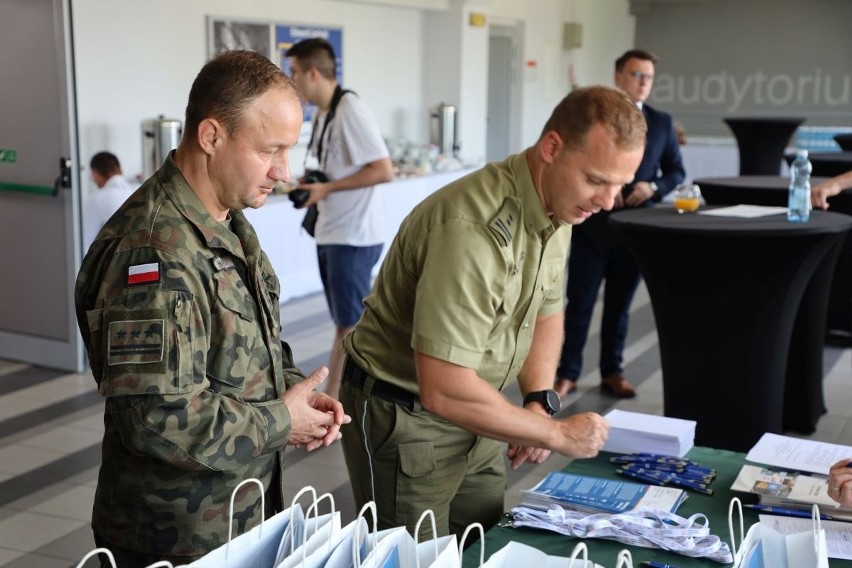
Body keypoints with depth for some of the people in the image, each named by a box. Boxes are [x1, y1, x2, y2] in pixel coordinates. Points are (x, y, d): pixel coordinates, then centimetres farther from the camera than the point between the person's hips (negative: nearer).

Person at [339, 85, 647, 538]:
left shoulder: (558, 206, -3)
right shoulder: (475, 228, -31)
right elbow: (443, 391, -32)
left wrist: (540, 400, -2)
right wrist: (556, 433, -21)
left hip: (468, 413, 8)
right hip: (402, 417, -8)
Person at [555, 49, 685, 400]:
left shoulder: (662, 123, 7)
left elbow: (676, 171, 10)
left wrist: (653, 187, -9)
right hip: (592, 225, -2)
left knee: (619, 304, 12)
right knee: (579, 302, 2)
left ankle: (612, 373, 23)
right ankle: (567, 373, 11)